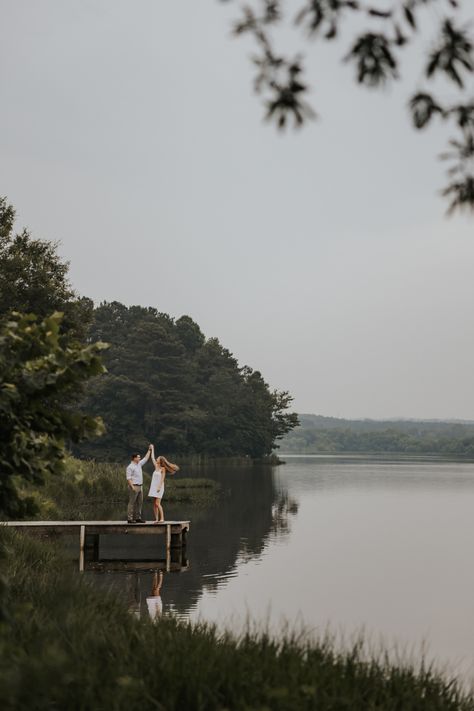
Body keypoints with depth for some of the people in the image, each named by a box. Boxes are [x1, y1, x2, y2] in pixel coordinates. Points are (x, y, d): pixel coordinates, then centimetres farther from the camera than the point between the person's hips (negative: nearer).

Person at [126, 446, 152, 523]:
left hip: (139, 486, 9)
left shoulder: (139, 464, 14)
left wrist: (149, 450, 26)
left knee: (139, 503, 9)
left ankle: (138, 518, 13)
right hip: (134, 486, -9)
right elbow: (128, 478, -17)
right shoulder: (130, 467, -12)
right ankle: (130, 518, -6)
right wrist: (132, 487, -23)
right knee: (132, 503, -7)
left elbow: (146, 459, 26)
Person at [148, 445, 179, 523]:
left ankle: (162, 518, -13)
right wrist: (152, 449, 27)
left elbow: (162, 478, -13)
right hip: (154, 486, 8)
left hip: (159, 487, -8)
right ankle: (156, 519, 3)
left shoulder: (163, 469, -6)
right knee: (154, 504, 3)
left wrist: (159, 487, -22)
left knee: (157, 503, -15)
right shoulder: (156, 467, 13)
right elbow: (152, 458, 21)